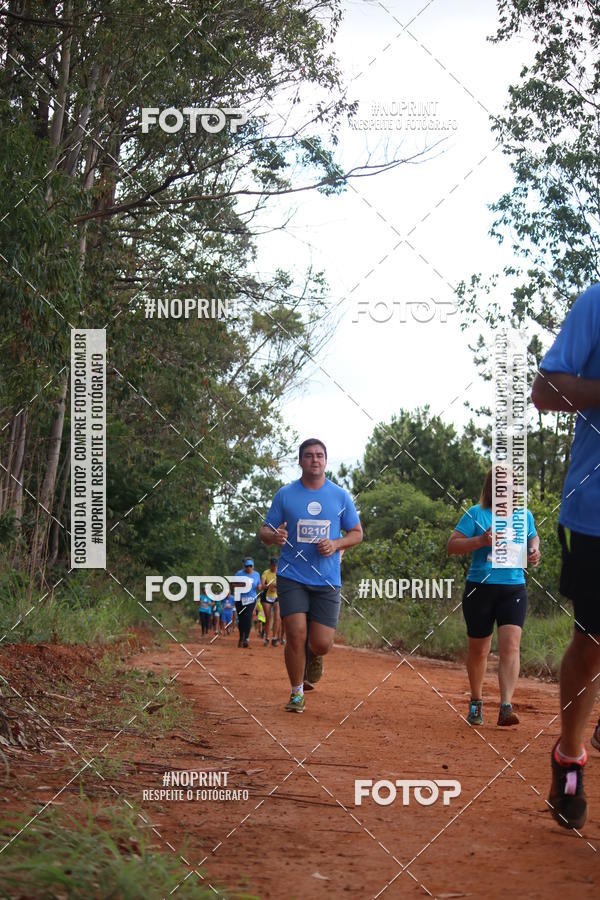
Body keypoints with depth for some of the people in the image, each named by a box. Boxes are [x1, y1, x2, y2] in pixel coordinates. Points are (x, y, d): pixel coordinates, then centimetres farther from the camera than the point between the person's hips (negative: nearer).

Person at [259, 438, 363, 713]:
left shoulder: (341, 496, 6)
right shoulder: (285, 495, 4)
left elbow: (357, 533, 12)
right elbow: (264, 531, 7)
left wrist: (336, 544, -8)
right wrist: (273, 536, -18)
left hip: (327, 580, 1)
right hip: (292, 577, -1)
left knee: (321, 644, -5)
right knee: (296, 634, -13)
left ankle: (313, 656, 34)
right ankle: (297, 693, 7)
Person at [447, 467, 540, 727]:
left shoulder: (524, 515, 8)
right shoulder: (476, 514, -3)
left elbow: (533, 537, 28)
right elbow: (451, 545, -5)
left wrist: (534, 551, 5)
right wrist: (481, 541, -20)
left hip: (513, 589, 1)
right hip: (480, 589, -1)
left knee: (510, 645, -16)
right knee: (478, 650, 10)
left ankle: (506, 708, -22)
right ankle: (476, 703, 30)